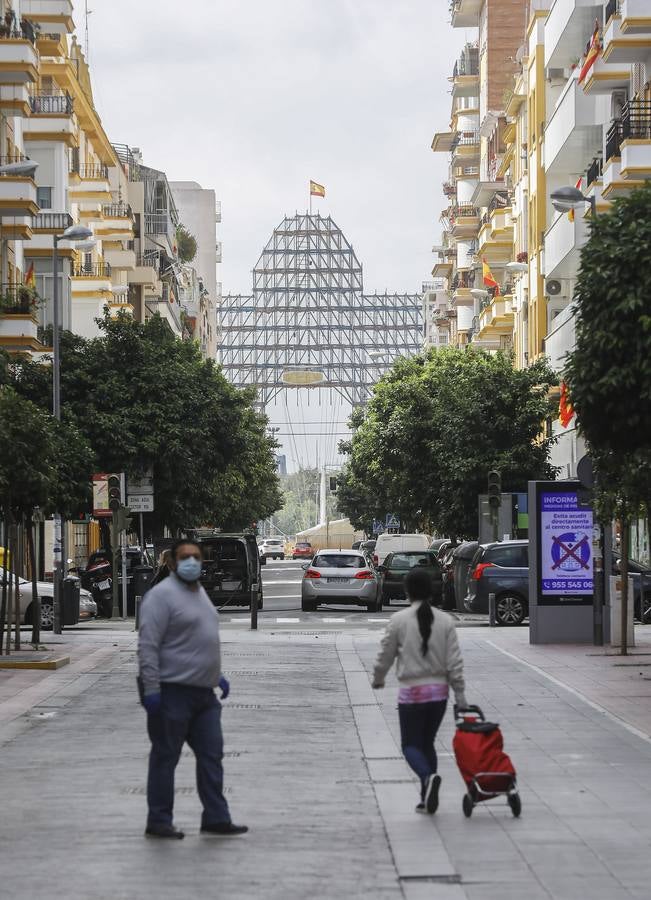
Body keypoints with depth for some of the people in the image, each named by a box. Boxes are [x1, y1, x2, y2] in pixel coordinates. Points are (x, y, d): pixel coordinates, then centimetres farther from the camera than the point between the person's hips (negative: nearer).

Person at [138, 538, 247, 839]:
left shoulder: (199, 592, 17)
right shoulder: (163, 595, -12)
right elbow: (147, 645, -18)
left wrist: (217, 675, 22)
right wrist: (151, 688, -22)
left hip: (203, 693, 9)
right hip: (172, 692, -9)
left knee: (211, 755, 7)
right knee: (165, 757, 0)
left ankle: (216, 818, 12)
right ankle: (158, 822, 8)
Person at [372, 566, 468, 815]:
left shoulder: (398, 620, -9)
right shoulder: (445, 620, -1)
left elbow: (385, 655, 0)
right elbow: (454, 661, -1)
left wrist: (378, 679, 19)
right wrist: (460, 695, 5)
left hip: (411, 692, -3)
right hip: (439, 691, 4)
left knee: (411, 744, 6)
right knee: (428, 742, 17)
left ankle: (428, 776, -24)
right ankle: (427, 798, 15)